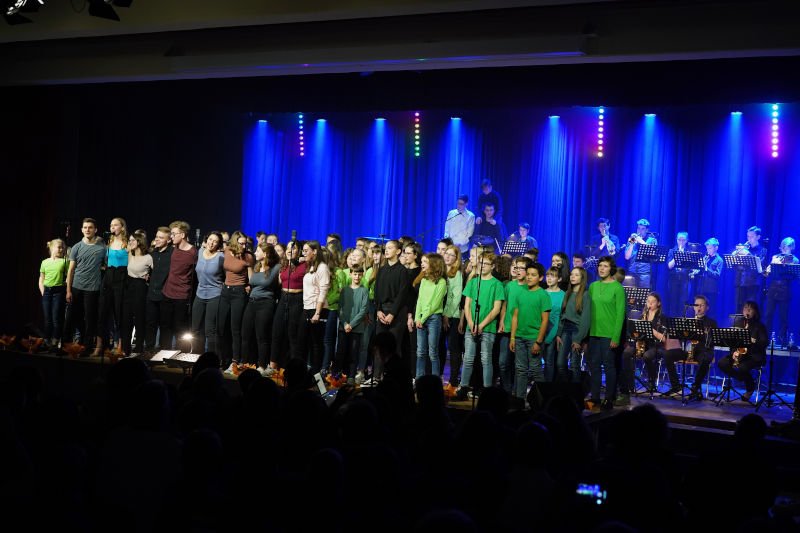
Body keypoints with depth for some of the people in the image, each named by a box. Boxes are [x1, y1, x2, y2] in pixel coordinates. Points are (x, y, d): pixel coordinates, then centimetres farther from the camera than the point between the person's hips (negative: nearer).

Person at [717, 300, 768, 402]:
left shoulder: (760, 326, 2)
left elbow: (765, 342, -9)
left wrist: (753, 341, -28)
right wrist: (733, 352, -10)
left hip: (754, 355, -5)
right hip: (738, 353, 5)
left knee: (742, 368, -35)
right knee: (722, 363, -21)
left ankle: (750, 387, -2)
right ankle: (745, 379, -6)